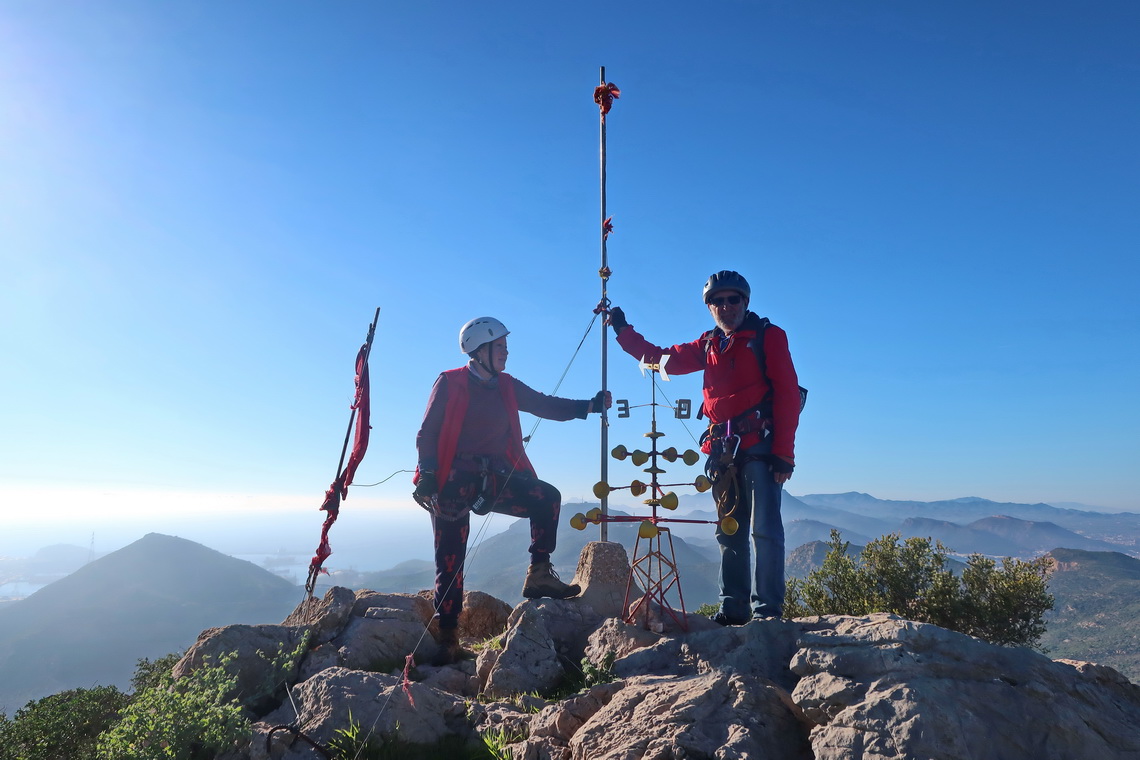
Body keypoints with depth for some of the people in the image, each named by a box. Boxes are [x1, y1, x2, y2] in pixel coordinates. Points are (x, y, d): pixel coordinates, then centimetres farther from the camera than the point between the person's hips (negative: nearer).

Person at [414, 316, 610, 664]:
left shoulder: (507, 387, 9)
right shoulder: (450, 384, -4)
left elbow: (546, 406, 5)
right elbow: (427, 434, -5)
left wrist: (589, 405, -6)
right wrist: (427, 476, -17)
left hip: (494, 479, 5)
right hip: (454, 481, -5)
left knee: (547, 497, -12)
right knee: (450, 561, -5)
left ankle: (539, 575, -4)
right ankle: (448, 638, 6)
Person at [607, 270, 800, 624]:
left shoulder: (768, 336, 1)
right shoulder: (708, 345, 17)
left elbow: (788, 394, -6)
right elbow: (661, 359, 23)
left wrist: (784, 453, -13)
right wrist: (623, 330, 16)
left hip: (760, 448, -6)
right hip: (723, 450, 6)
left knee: (764, 528, -9)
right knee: (729, 532, 9)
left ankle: (768, 609, -2)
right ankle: (734, 608, 17)